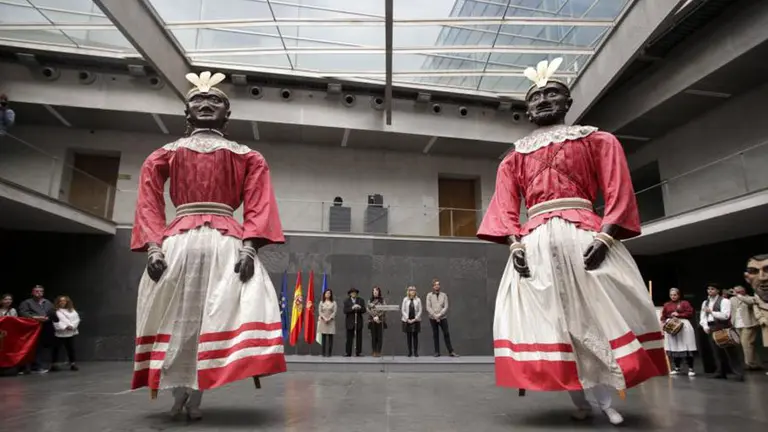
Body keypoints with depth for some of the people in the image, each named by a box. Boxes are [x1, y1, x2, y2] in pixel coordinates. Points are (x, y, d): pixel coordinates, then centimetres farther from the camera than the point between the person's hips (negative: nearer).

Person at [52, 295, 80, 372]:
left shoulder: (72, 310, 13)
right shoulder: (55, 311, -2)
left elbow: (76, 319, 5)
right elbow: (55, 322, -12)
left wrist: (71, 326, -11)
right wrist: (65, 327, -18)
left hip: (70, 333, 4)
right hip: (60, 333, -4)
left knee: (71, 348, 8)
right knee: (56, 349, 1)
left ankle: (72, 364, 13)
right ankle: (53, 365, 9)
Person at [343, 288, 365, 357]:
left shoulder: (361, 300, 9)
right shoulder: (346, 301, 6)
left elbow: (364, 310, 1)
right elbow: (345, 311, -7)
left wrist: (360, 308, -19)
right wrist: (352, 308, -21)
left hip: (358, 322, 1)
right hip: (350, 322, -1)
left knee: (359, 338, 1)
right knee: (349, 339, 0)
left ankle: (358, 353, 6)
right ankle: (348, 353, 6)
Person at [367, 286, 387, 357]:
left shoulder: (382, 300, 5)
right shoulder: (370, 301, 10)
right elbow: (368, 310, 0)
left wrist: (378, 316, -15)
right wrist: (374, 317, -13)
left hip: (380, 320, -1)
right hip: (372, 320, 1)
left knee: (380, 337, -2)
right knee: (373, 337, 2)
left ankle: (379, 352, 3)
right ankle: (374, 352, 7)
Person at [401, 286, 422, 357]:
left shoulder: (418, 300, 1)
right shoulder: (405, 299, 3)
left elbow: (420, 311, 0)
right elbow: (403, 310, 1)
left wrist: (415, 319, -9)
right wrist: (407, 319, -8)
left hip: (416, 321, 0)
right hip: (407, 321, 0)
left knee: (415, 336, 2)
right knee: (408, 337, 3)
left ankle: (416, 352, 8)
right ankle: (410, 352, 10)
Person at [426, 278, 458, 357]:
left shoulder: (444, 295, 4)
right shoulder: (429, 295, 2)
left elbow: (446, 307, -2)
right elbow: (428, 307, -4)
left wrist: (439, 315, -12)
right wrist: (435, 316, -12)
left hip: (443, 318, 0)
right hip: (433, 318, 0)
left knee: (446, 334, -1)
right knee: (435, 334, 5)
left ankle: (451, 351, 4)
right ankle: (437, 352, 10)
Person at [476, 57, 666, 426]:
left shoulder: (597, 141, 15)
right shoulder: (515, 157, 19)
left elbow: (618, 192, 3)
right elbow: (504, 205, 8)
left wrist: (605, 235, -13)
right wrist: (514, 244, -9)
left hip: (584, 234, -1)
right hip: (536, 241, 2)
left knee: (601, 310, -5)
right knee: (549, 317, -3)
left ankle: (606, 398, 8)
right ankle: (579, 399, 6)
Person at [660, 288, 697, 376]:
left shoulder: (684, 303, 3)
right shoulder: (666, 305, 12)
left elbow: (690, 313, -6)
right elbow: (663, 316, 11)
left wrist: (678, 315, -12)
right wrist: (663, 323, -6)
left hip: (684, 327, -3)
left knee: (686, 348, -6)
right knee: (674, 348, 5)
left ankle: (690, 369, 1)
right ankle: (677, 368, 13)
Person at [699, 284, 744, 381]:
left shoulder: (724, 301, -5)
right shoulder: (705, 303, 15)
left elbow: (725, 315, -17)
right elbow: (702, 317, 12)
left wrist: (711, 312, -23)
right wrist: (705, 326, -4)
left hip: (723, 328, -6)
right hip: (711, 329, 6)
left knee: (730, 350, -6)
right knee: (717, 351, 10)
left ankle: (739, 373, -1)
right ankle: (720, 372, 18)